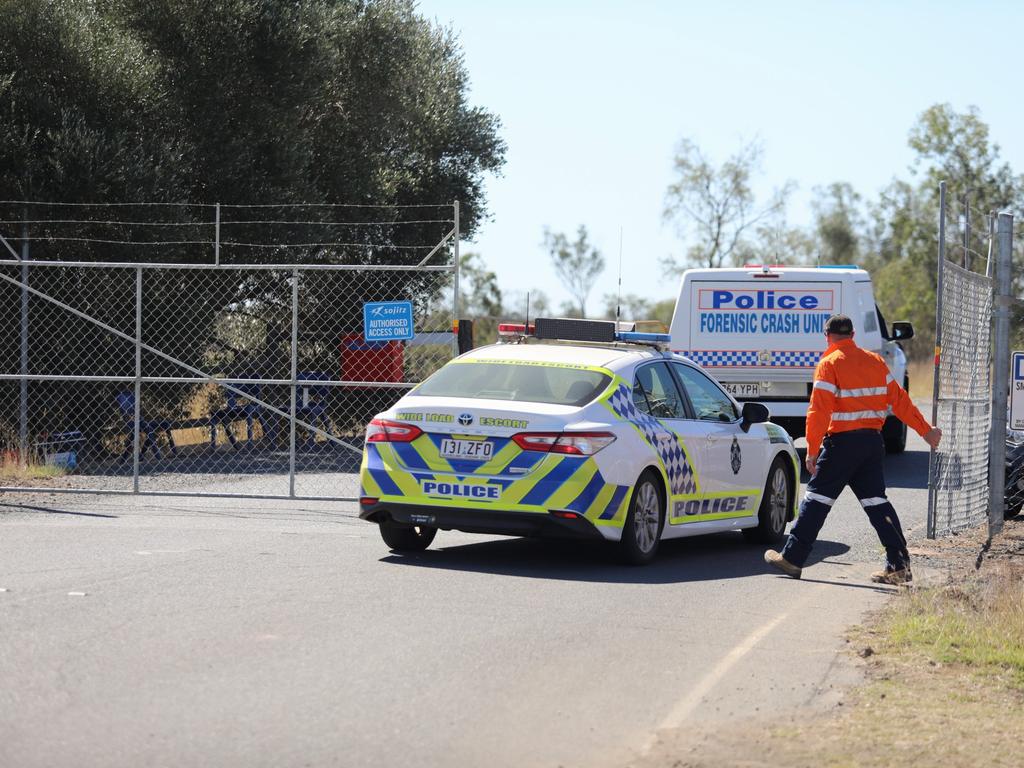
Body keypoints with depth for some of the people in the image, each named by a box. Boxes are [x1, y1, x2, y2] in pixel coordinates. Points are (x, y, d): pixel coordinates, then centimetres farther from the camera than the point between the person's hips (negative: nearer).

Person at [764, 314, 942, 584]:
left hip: (842, 441, -6)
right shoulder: (875, 361, 10)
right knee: (876, 501, 8)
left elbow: (819, 411, -14)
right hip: (872, 440, 6)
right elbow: (900, 400, 11)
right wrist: (926, 431, 18)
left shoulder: (829, 364, -8)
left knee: (817, 497, 2)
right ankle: (899, 566, 4)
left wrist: (812, 450, -12)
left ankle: (792, 558, 5)